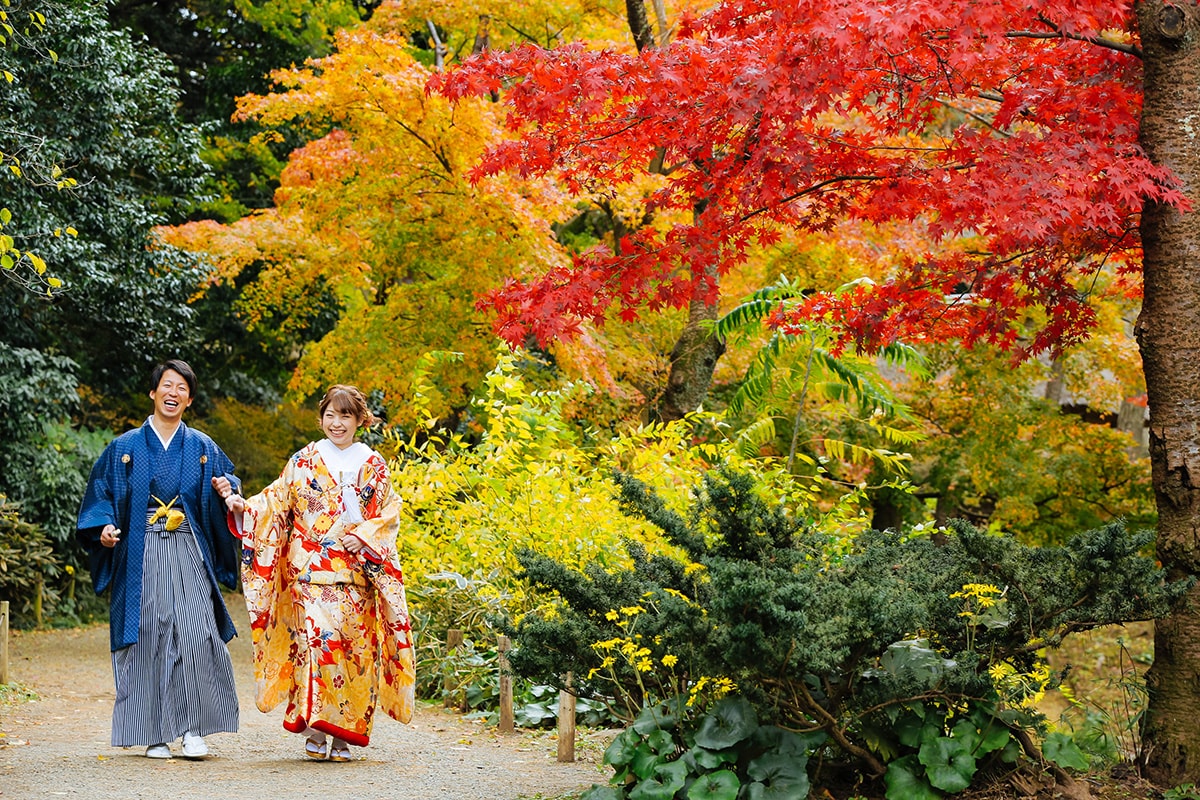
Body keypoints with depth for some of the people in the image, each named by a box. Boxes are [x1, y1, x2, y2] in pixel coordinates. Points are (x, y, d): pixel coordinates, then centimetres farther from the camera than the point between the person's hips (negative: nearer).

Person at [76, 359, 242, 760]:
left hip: (189, 553, 0)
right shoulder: (125, 447, 10)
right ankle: (155, 734, 4)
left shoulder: (203, 448, 13)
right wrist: (105, 526, -9)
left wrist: (227, 491, -8)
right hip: (142, 555, 0)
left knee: (196, 633, -13)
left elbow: (230, 485, 15)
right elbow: (101, 493, 10)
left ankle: (194, 730, -6)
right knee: (149, 635, -4)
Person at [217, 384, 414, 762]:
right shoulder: (304, 460, 8)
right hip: (311, 568, -2)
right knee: (317, 635, -17)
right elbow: (276, 501, 6)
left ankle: (343, 734, 4)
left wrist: (363, 536, -8)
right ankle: (314, 729, -13)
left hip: (357, 571, 2)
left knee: (354, 645, -4)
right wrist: (242, 504, -10)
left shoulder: (373, 465, 11)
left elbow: (388, 514, 8)